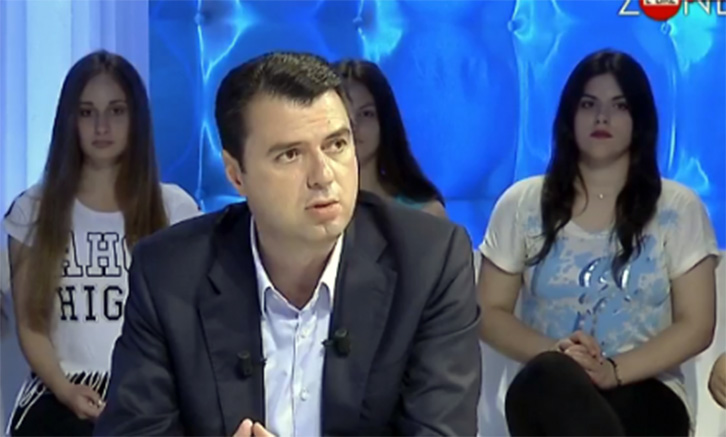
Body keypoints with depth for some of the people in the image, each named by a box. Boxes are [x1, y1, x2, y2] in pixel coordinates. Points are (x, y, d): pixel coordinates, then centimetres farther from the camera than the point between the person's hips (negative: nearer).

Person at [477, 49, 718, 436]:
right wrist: (554, 356, -11)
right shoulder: (522, 204, 12)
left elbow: (696, 324, 3)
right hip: (546, 394, 2)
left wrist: (615, 371, -15)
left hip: (643, 394, -2)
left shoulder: (678, 208, 8)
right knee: (548, 378, -40)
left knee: (546, 382, -39)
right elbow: (491, 313, 11)